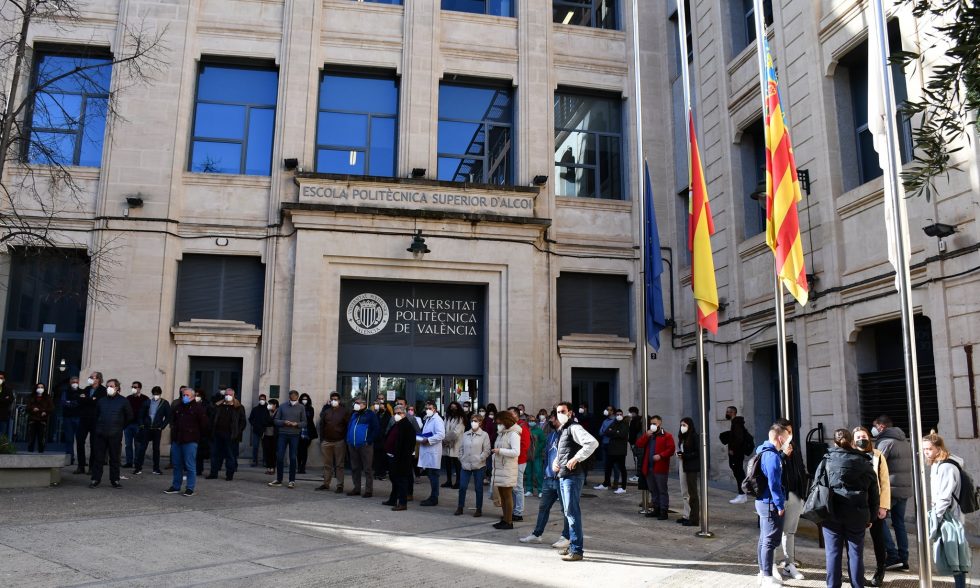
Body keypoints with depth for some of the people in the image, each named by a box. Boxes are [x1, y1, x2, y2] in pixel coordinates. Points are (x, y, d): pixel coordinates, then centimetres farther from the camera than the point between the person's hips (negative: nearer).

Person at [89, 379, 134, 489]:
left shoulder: (123, 401, 2)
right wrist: (98, 427, 15)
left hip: (115, 435, -2)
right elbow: (96, 415, 22)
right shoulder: (101, 401, 11)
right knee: (98, 457, 3)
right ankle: (95, 479, 10)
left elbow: (129, 417, 10)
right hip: (100, 434, 2)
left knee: (114, 458, 3)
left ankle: (115, 480, 10)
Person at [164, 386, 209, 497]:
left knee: (190, 465, -3)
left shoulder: (198, 408, -5)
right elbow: (173, 422, 26)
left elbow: (204, 424, -4)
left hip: (190, 441, -6)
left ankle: (190, 488, 2)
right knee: (177, 465, 12)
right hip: (176, 440, 6)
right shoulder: (178, 407, 14)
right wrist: (173, 435, 19)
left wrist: (199, 436, 0)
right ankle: (175, 487, 21)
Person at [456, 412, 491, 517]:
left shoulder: (484, 435, -3)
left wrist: (479, 459, -12)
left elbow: (487, 451, -6)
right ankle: (460, 507, 16)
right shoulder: (465, 435, 7)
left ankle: (479, 509, 15)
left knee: (478, 488, 5)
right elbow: (461, 449, 11)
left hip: (479, 466, -3)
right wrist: (462, 460, 2)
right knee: (462, 487, 3)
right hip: (465, 465, 3)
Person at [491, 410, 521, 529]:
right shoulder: (501, 433, 16)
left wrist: (499, 451, -18)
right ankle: (504, 519, 20)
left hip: (508, 470, -8)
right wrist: (494, 452, 6)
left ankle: (508, 522, 2)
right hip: (499, 469, 8)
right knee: (502, 495, 12)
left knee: (507, 496, -3)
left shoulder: (513, 434, -11)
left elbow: (516, 452, -21)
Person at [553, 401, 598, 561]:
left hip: (573, 476, -10)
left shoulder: (574, 428, -11)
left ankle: (577, 551, -5)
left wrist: (576, 459, -24)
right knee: (568, 512, 15)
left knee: (572, 512, -8)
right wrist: (555, 462, 14)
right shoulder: (562, 430, 18)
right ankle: (572, 546, 24)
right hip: (563, 476, 10)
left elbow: (593, 443, -26)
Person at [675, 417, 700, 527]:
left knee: (693, 493, -4)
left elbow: (698, 453, -13)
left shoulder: (694, 437, -10)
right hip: (684, 467, 8)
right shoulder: (683, 437, 13)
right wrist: (679, 454, -2)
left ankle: (694, 519, -1)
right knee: (685, 493, 12)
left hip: (692, 468, -8)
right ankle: (687, 516, 20)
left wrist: (684, 455, -15)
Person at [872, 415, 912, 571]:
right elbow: (911, 464, 18)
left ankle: (893, 556, -5)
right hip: (905, 488, 8)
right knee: (899, 523, 12)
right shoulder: (906, 442, 15)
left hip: (890, 489, -8)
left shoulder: (885, 441, -12)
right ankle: (903, 559, 12)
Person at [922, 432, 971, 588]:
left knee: (954, 557, -5)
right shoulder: (936, 466, 13)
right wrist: (933, 515, 12)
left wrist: (935, 518, -17)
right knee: (949, 556, 14)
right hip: (942, 516, 9)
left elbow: (944, 497, -20)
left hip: (947, 517, -9)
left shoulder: (946, 467, -17)